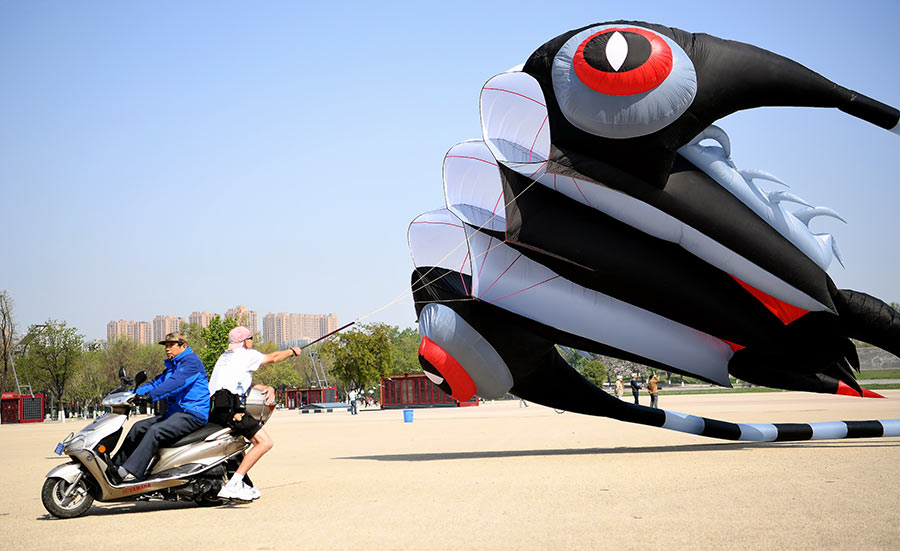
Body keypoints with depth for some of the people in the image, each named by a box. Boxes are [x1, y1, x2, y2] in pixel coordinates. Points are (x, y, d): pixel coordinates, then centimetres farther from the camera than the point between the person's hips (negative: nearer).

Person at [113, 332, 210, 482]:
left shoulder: (191, 361, -9)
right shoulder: (172, 366, 23)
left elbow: (176, 382, -25)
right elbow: (156, 382, 18)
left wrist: (150, 395, -34)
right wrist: (134, 393, 3)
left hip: (192, 415, -10)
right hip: (174, 413, 10)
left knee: (155, 431, -29)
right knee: (138, 427, 3)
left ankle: (131, 472, -37)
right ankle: (116, 466, 3)